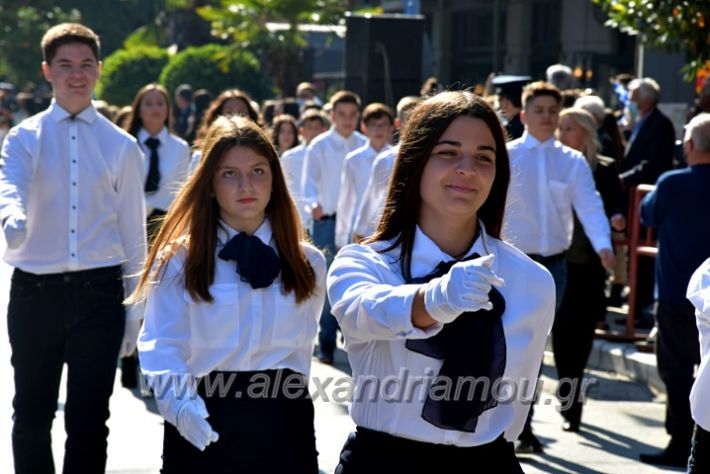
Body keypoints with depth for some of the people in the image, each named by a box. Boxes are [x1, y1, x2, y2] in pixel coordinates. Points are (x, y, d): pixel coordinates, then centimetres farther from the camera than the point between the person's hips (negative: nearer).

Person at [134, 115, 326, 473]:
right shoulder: (179, 259, -3)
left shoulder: (307, 263, 7)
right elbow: (161, 346, -11)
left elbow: (300, 344, 13)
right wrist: (179, 403, -27)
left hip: (284, 428, 2)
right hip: (203, 429, -2)